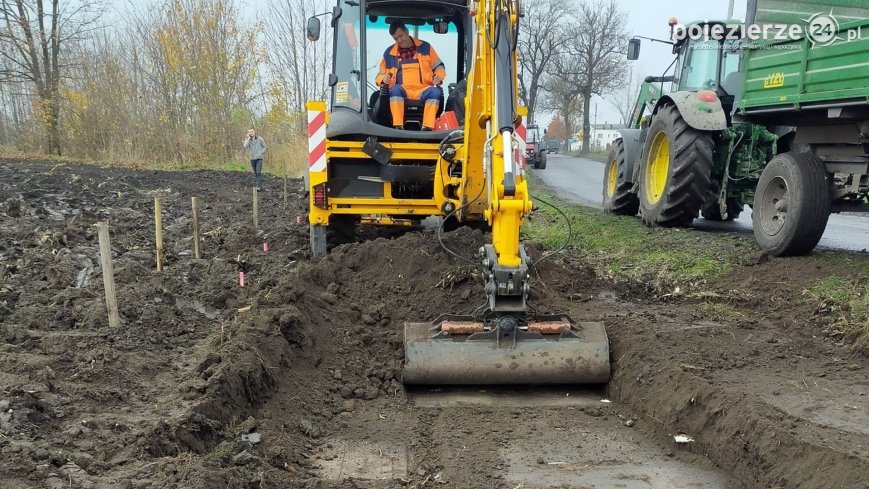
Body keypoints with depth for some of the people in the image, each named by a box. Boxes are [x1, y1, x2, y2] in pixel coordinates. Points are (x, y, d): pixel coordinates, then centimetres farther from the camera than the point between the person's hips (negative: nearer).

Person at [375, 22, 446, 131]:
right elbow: (380, 75, 22)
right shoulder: (389, 53, 15)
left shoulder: (425, 47, 13)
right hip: (402, 90, 0)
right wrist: (383, 79, -3)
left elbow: (439, 66, 18)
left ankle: (427, 127, -42)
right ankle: (398, 126, -43)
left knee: (436, 92, -33)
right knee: (395, 89, -36)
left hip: (422, 90, 0)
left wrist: (439, 77, -5)